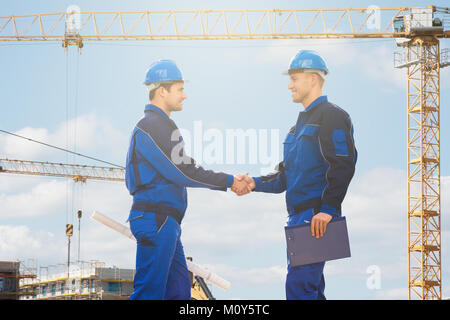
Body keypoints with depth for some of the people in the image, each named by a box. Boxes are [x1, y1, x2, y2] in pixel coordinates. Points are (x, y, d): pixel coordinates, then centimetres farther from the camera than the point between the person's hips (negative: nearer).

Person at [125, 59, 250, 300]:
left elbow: (178, 171, 21)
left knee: (179, 288, 12)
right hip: (155, 219, -11)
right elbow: (183, 172, -15)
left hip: (164, 223, 11)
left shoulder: (157, 124, 21)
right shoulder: (153, 126, -13)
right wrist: (229, 181, -7)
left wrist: (229, 182, 13)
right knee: (149, 292, -10)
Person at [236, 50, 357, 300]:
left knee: (299, 286, -15)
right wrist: (256, 183, 6)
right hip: (299, 218, 10)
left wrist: (328, 209, -25)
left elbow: (342, 166, -19)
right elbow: (285, 175, 23)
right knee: (310, 287, 12)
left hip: (317, 219, -10)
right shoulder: (302, 123, 24)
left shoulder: (332, 116, -7)